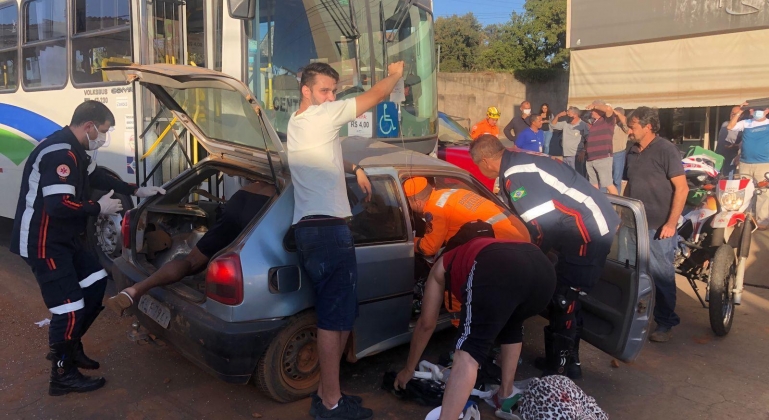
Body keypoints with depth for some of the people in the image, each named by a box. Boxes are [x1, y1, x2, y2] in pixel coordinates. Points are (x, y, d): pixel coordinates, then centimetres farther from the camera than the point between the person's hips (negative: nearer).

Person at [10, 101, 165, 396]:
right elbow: (58, 205, -31)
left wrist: (137, 191, 18)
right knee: (68, 307, -6)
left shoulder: (73, 150, 10)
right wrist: (99, 208, -16)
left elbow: (96, 177, 25)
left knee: (96, 282, 15)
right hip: (43, 243, -11)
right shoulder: (60, 153, -24)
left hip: (63, 238, 11)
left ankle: (69, 347, 29)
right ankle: (63, 375, 11)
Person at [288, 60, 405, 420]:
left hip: (311, 229, 10)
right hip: (327, 231, -10)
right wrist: (394, 75, 15)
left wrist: (354, 168, 19)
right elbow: (375, 96, -3)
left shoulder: (298, 122, 21)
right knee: (335, 319, -6)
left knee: (340, 315, 15)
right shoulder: (319, 116, -8)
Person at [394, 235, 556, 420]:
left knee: (468, 351, -3)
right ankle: (506, 397, 35)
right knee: (512, 327, 34)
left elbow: (426, 323, 35)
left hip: (498, 270, -6)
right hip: (543, 268, 7)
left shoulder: (442, 266, 35)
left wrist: (408, 369, 46)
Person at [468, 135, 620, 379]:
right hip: (593, 223, 10)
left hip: (589, 229, -10)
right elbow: (531, 214, 21)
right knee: (564, 297, 16)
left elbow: (543, 223, -20)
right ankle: (563, 359, 28)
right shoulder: (519, 162, 13)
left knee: (562, 299, -5)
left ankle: (563, 368, 7)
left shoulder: (515, 174, -19)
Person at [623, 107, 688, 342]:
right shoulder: (632, 152, 12)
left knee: (661, 276, 1)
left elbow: (682, 188, -13)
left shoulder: (665, 149, -9)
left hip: (658, 226, -7)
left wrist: (671, 223, -17)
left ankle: (665, 323, 15)